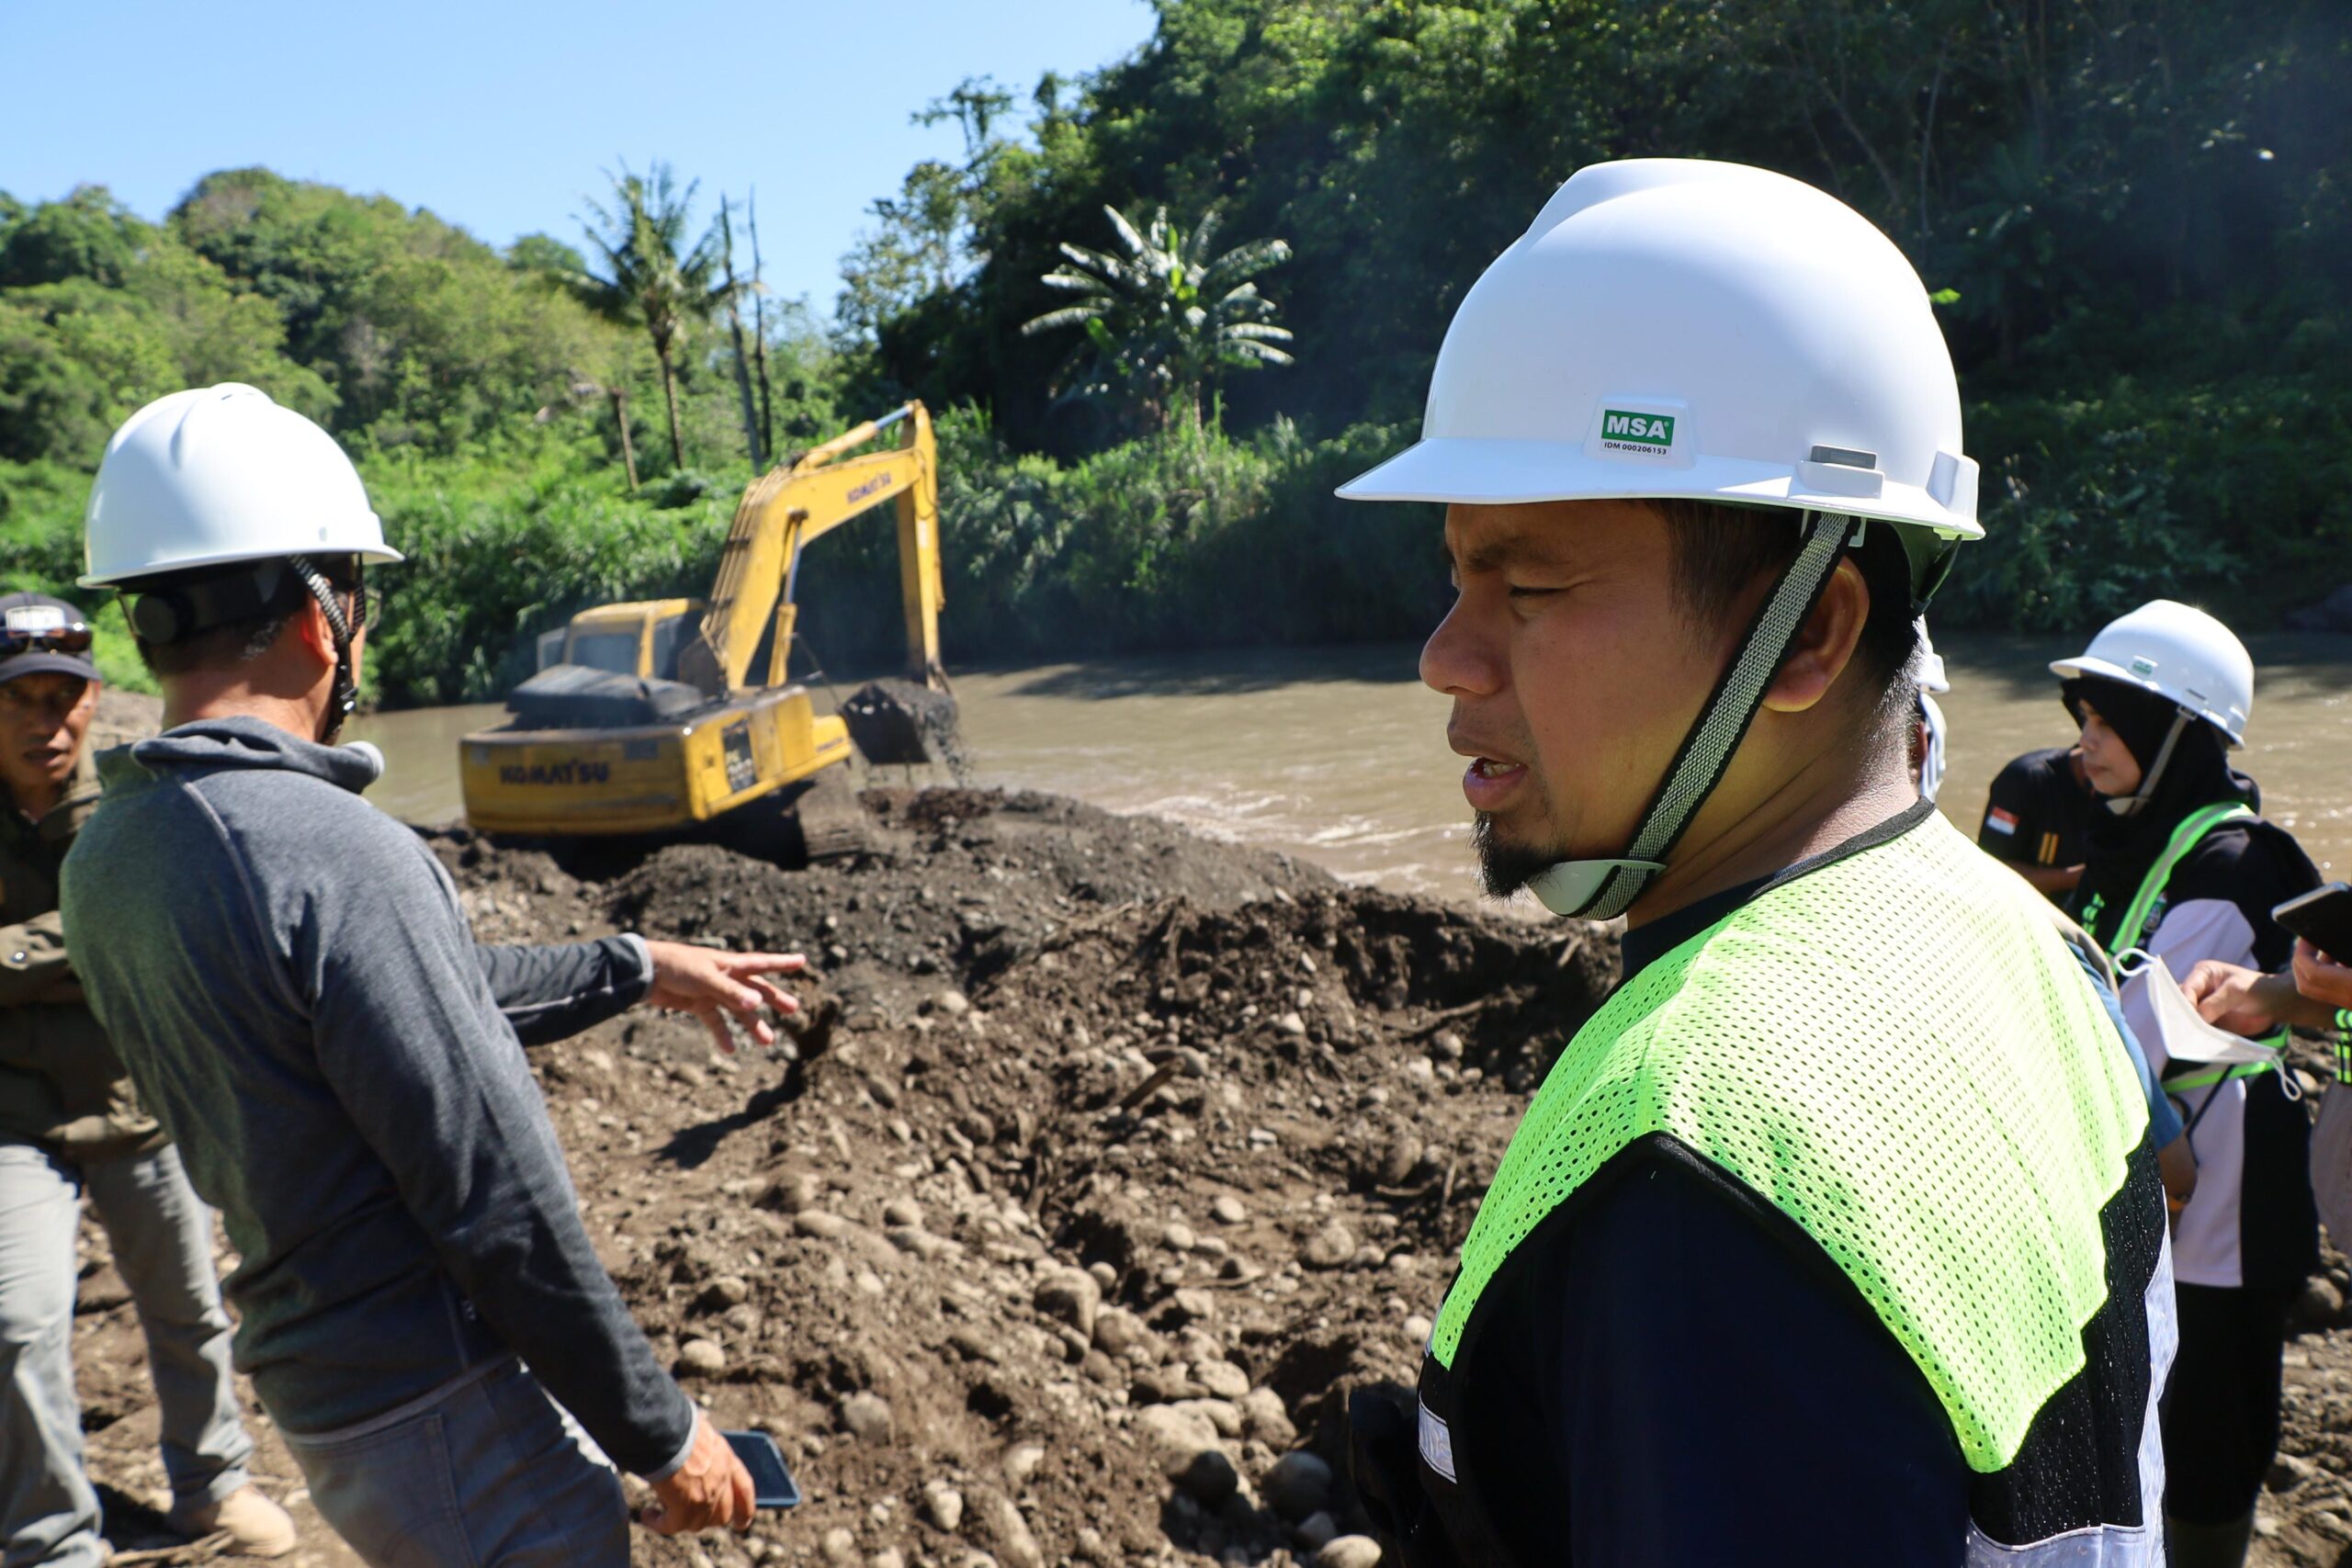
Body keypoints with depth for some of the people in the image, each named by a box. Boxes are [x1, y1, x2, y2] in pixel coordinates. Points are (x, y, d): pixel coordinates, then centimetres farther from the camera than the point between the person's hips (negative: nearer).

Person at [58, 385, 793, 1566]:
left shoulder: (107, 858, 3)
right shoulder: (333, 857, -26)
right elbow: (497, 1202, -24)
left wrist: (633, 970, 19)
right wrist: (662, 1435, -13)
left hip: (319, 1397, 9)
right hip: (442, 1415, -8)